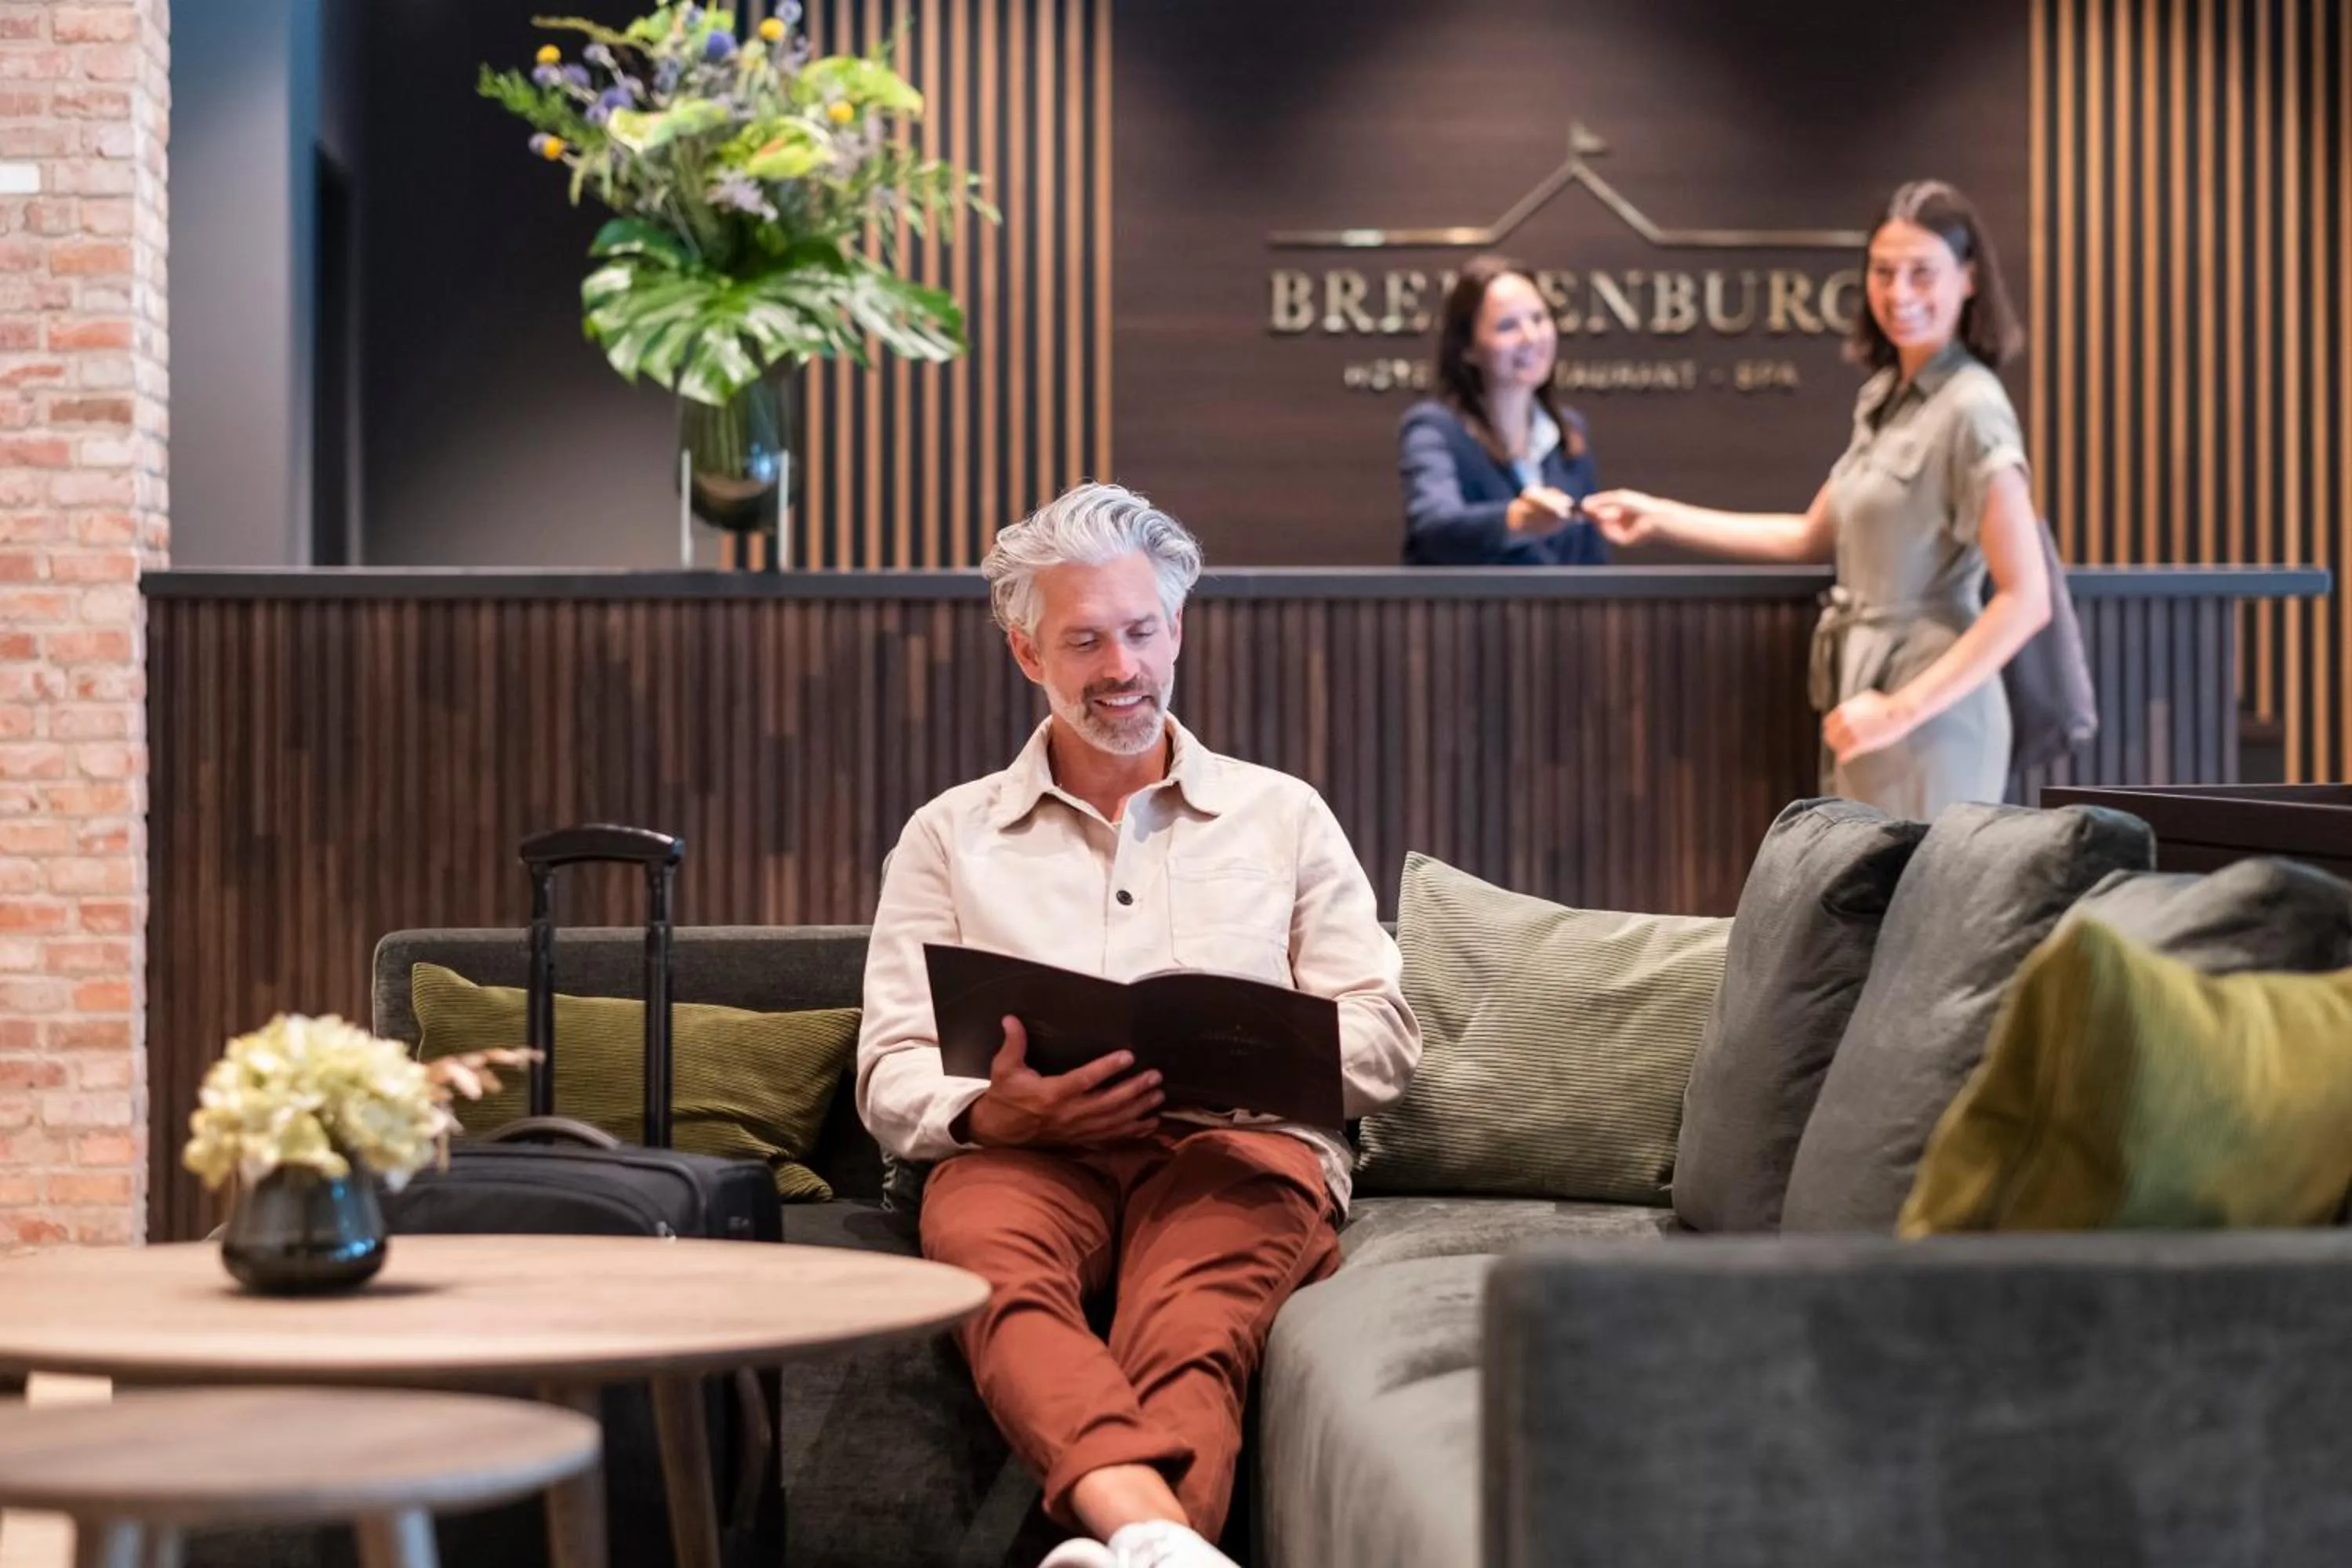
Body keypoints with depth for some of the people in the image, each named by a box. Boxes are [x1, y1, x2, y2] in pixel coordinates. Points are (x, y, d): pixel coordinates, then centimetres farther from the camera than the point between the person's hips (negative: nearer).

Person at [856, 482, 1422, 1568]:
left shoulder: (1283, 816, 23)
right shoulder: (949, 836, 23)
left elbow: (1383, 1040, 14)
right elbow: (891, 1079, 13)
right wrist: (996, 1112, -11)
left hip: (1233, 1142, 0)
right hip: (1023, 1150, 0)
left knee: (1196, 1317, -38)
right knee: (995, 1268, -40)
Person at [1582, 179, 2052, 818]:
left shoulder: (1971, 410, -14)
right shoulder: (1882, 398, 12)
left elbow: (2025, 600, -19)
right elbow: (1812, 537, 23)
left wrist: (1902, 709, -22)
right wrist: (1659, 516, 22)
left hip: (1929, 724, -9)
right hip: (1864, 709, 9)